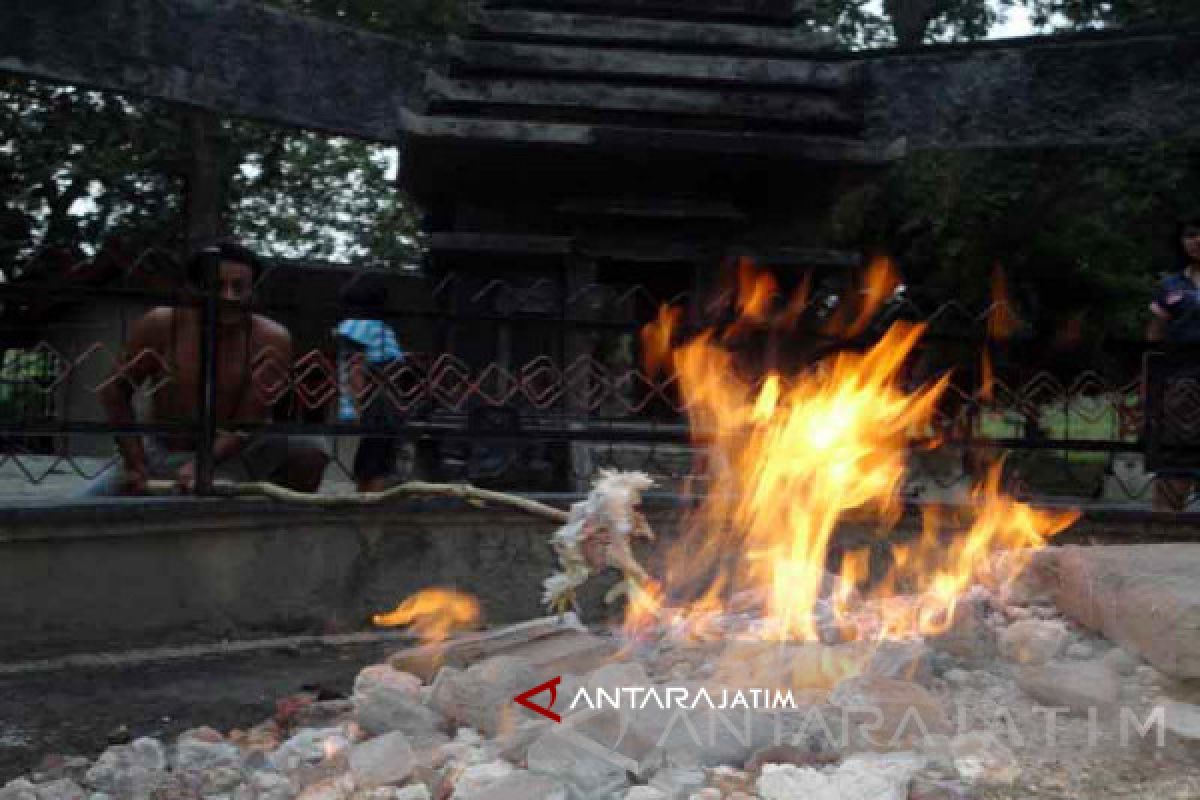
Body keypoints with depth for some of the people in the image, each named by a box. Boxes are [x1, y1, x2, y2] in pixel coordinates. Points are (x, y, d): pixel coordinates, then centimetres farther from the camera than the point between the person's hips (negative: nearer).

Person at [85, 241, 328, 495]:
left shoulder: (270, 339, -18)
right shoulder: (159, 325, -15)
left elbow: (247, 423, -20)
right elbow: (115, 391, -6)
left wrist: (201, 465, -35)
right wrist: (137, 467, -13)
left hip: (233, 456, -1)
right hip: (162, 455, 1)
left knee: (309, 450, -24)